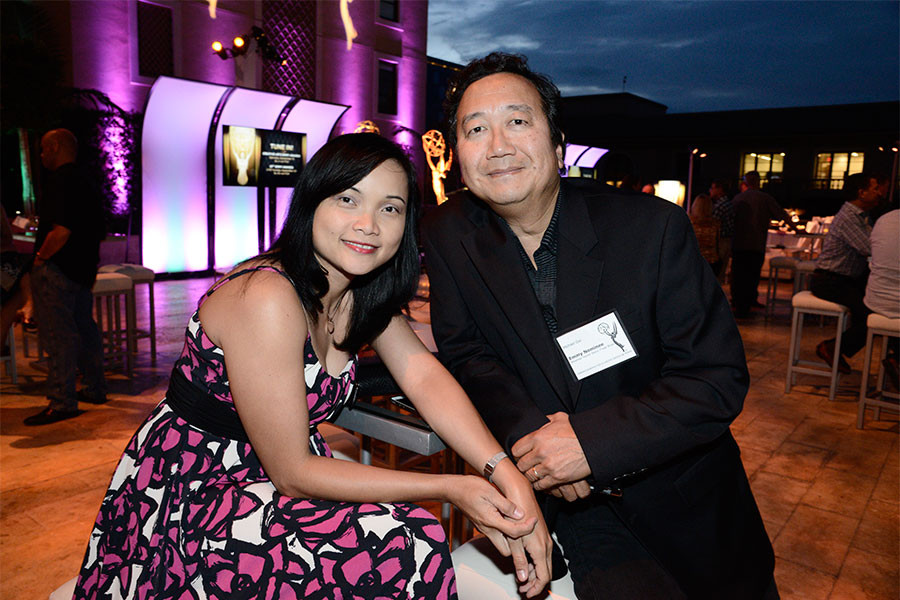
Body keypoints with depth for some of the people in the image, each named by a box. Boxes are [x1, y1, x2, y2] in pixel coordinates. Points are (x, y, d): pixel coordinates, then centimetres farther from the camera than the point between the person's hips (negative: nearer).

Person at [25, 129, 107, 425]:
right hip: (83, 269, 10)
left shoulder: (61, 179, -14)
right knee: (83, 328, 17)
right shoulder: (85, 182, 15)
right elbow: (98, 231, 19)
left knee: (57, 335, -6)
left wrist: (41, 257, -12)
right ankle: (95, 389, 26)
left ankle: (62, 403, -2)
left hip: (56, 270, -10)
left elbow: (61, 231, -24)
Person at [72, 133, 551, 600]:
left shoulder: (364, 292, 0)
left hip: (264, 489, 7)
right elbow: (292, 472, -23)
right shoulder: (266, 297, -26)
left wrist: (507, 475, -26)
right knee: (401, 551, -21)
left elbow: (423, 375, -12)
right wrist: (451, 489, -26)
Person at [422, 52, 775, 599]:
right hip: (566, 500, 0)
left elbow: (718, 380, -15)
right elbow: (467, 355, -2)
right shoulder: (448, 235, -8)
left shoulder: (653, 227, -16)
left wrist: (591, 441, -25)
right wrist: (528, 433, -20)